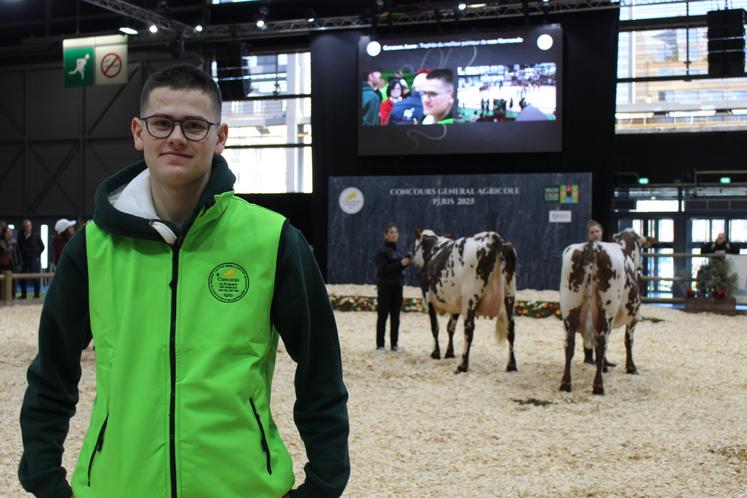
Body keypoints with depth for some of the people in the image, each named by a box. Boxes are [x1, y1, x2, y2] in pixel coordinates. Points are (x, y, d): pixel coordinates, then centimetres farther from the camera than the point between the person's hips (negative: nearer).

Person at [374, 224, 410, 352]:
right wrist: (400, 264, -22)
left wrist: (407, 261, -2)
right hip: (385, 287, -6)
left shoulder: (397, 250, 11)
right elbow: (383, 269, -16)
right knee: (383, 315, -1)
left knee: (395, 316, 7)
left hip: (397, 286, 6)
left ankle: (394, 343, 13)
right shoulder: (382, 251, -7)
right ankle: (380, 344, 4)